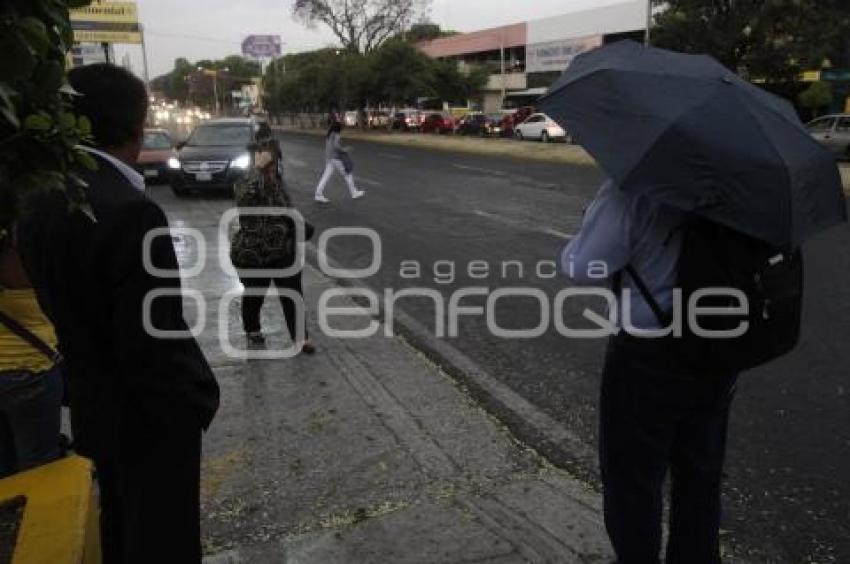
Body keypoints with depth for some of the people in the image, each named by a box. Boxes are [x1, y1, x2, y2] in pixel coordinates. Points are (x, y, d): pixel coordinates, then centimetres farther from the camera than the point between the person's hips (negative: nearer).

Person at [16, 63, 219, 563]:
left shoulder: (40, 205, -1)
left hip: (95, 407, 8)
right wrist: (200, 396, -11)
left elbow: (61, 306, 7)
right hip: (152, 415, -8)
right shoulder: (131, 213, -28)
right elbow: (156, 338, -26)